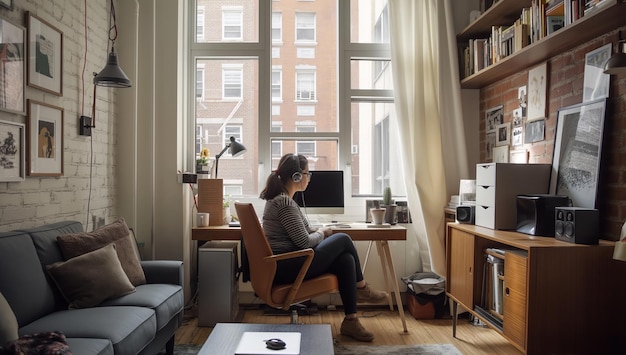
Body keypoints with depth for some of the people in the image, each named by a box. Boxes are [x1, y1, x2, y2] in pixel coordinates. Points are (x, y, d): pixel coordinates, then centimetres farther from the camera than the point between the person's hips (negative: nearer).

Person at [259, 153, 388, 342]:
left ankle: (350, 321, 2)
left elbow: (301, 233, 18)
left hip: (284, 264, 10)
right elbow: (305, 242, -18)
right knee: (343, 239, -5)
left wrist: (319, 233, 3)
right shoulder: (284, 203, -19)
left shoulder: (280, 198, 13)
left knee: (345, 259, -2)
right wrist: (322, 233, 2)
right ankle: (362, 289, 16)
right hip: (286, 267, -10)